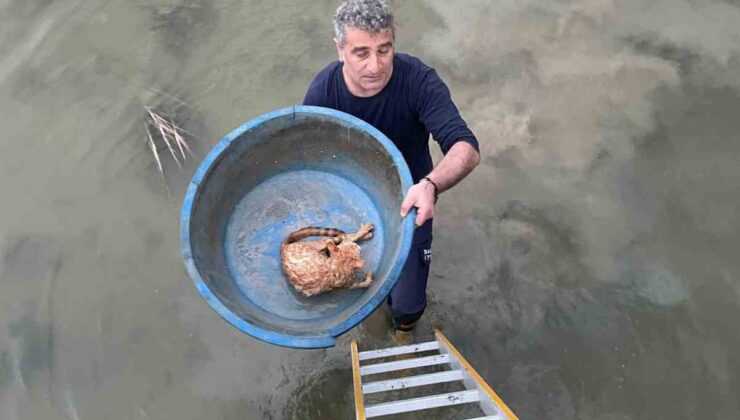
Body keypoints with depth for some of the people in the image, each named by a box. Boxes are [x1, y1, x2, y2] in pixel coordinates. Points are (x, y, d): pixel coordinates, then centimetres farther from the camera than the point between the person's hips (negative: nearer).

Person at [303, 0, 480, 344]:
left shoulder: (418, 80, -29)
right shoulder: (322, 92, -23)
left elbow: (467, 149, -37)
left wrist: (430, 185, -58)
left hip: (408, 201, -1)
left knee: (407, 303, 3)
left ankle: (404, 326, 44)